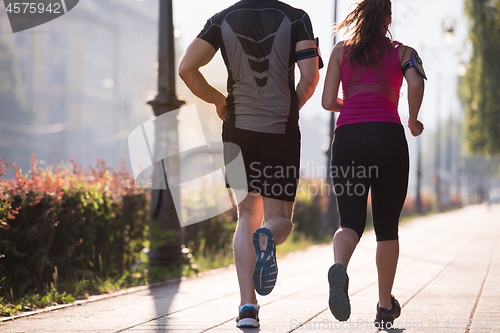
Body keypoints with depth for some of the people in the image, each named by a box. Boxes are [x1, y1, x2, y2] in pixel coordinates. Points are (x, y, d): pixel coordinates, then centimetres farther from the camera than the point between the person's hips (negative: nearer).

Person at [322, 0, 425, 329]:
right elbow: (416, 83, -9)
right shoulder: (403, 52, 12)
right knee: (387, 225, 11)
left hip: (347, 137, 1)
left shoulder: (341, 51, 16)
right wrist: (414, 122, 6)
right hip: (388, 135, -1)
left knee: (351, 220, -1)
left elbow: (329, 101, 9)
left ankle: (339, 268, -35)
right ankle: (385, 307, 15)